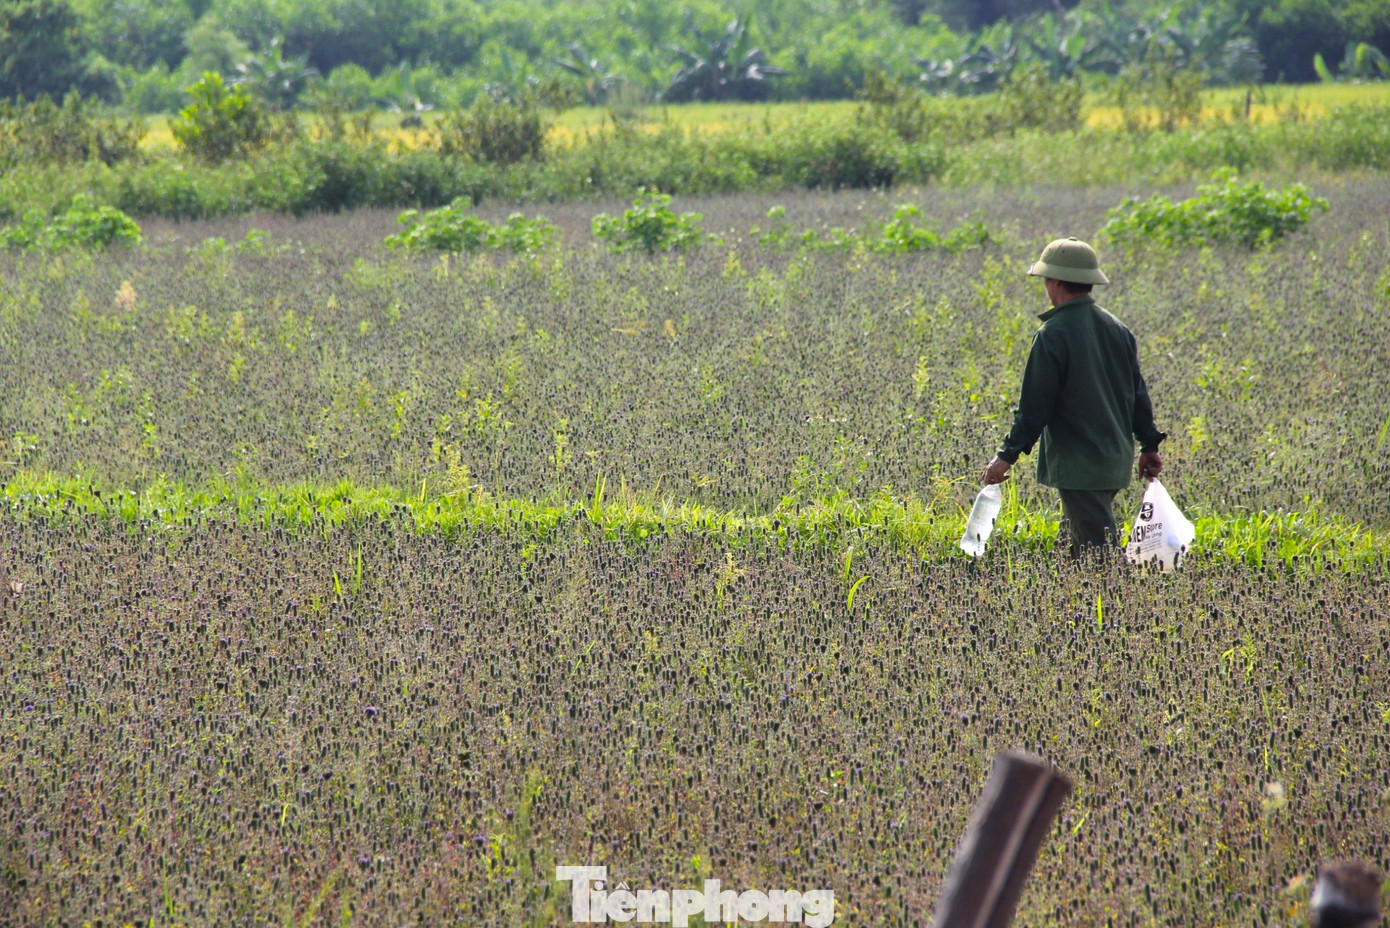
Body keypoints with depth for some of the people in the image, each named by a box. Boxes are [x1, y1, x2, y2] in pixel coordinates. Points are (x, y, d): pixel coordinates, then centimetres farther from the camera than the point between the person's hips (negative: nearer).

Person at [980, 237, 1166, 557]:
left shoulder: (1053, 334, -14)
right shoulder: (1116, 329, 8)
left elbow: (1035, 405, -14)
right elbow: (1137, 392, 13)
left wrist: (1006, 456, -7)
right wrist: (1149, 445, 22)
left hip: (1078, 464, -8)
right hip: (1116, 459, 8)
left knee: (1098, 551, -6)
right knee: (1077, 536, 18)